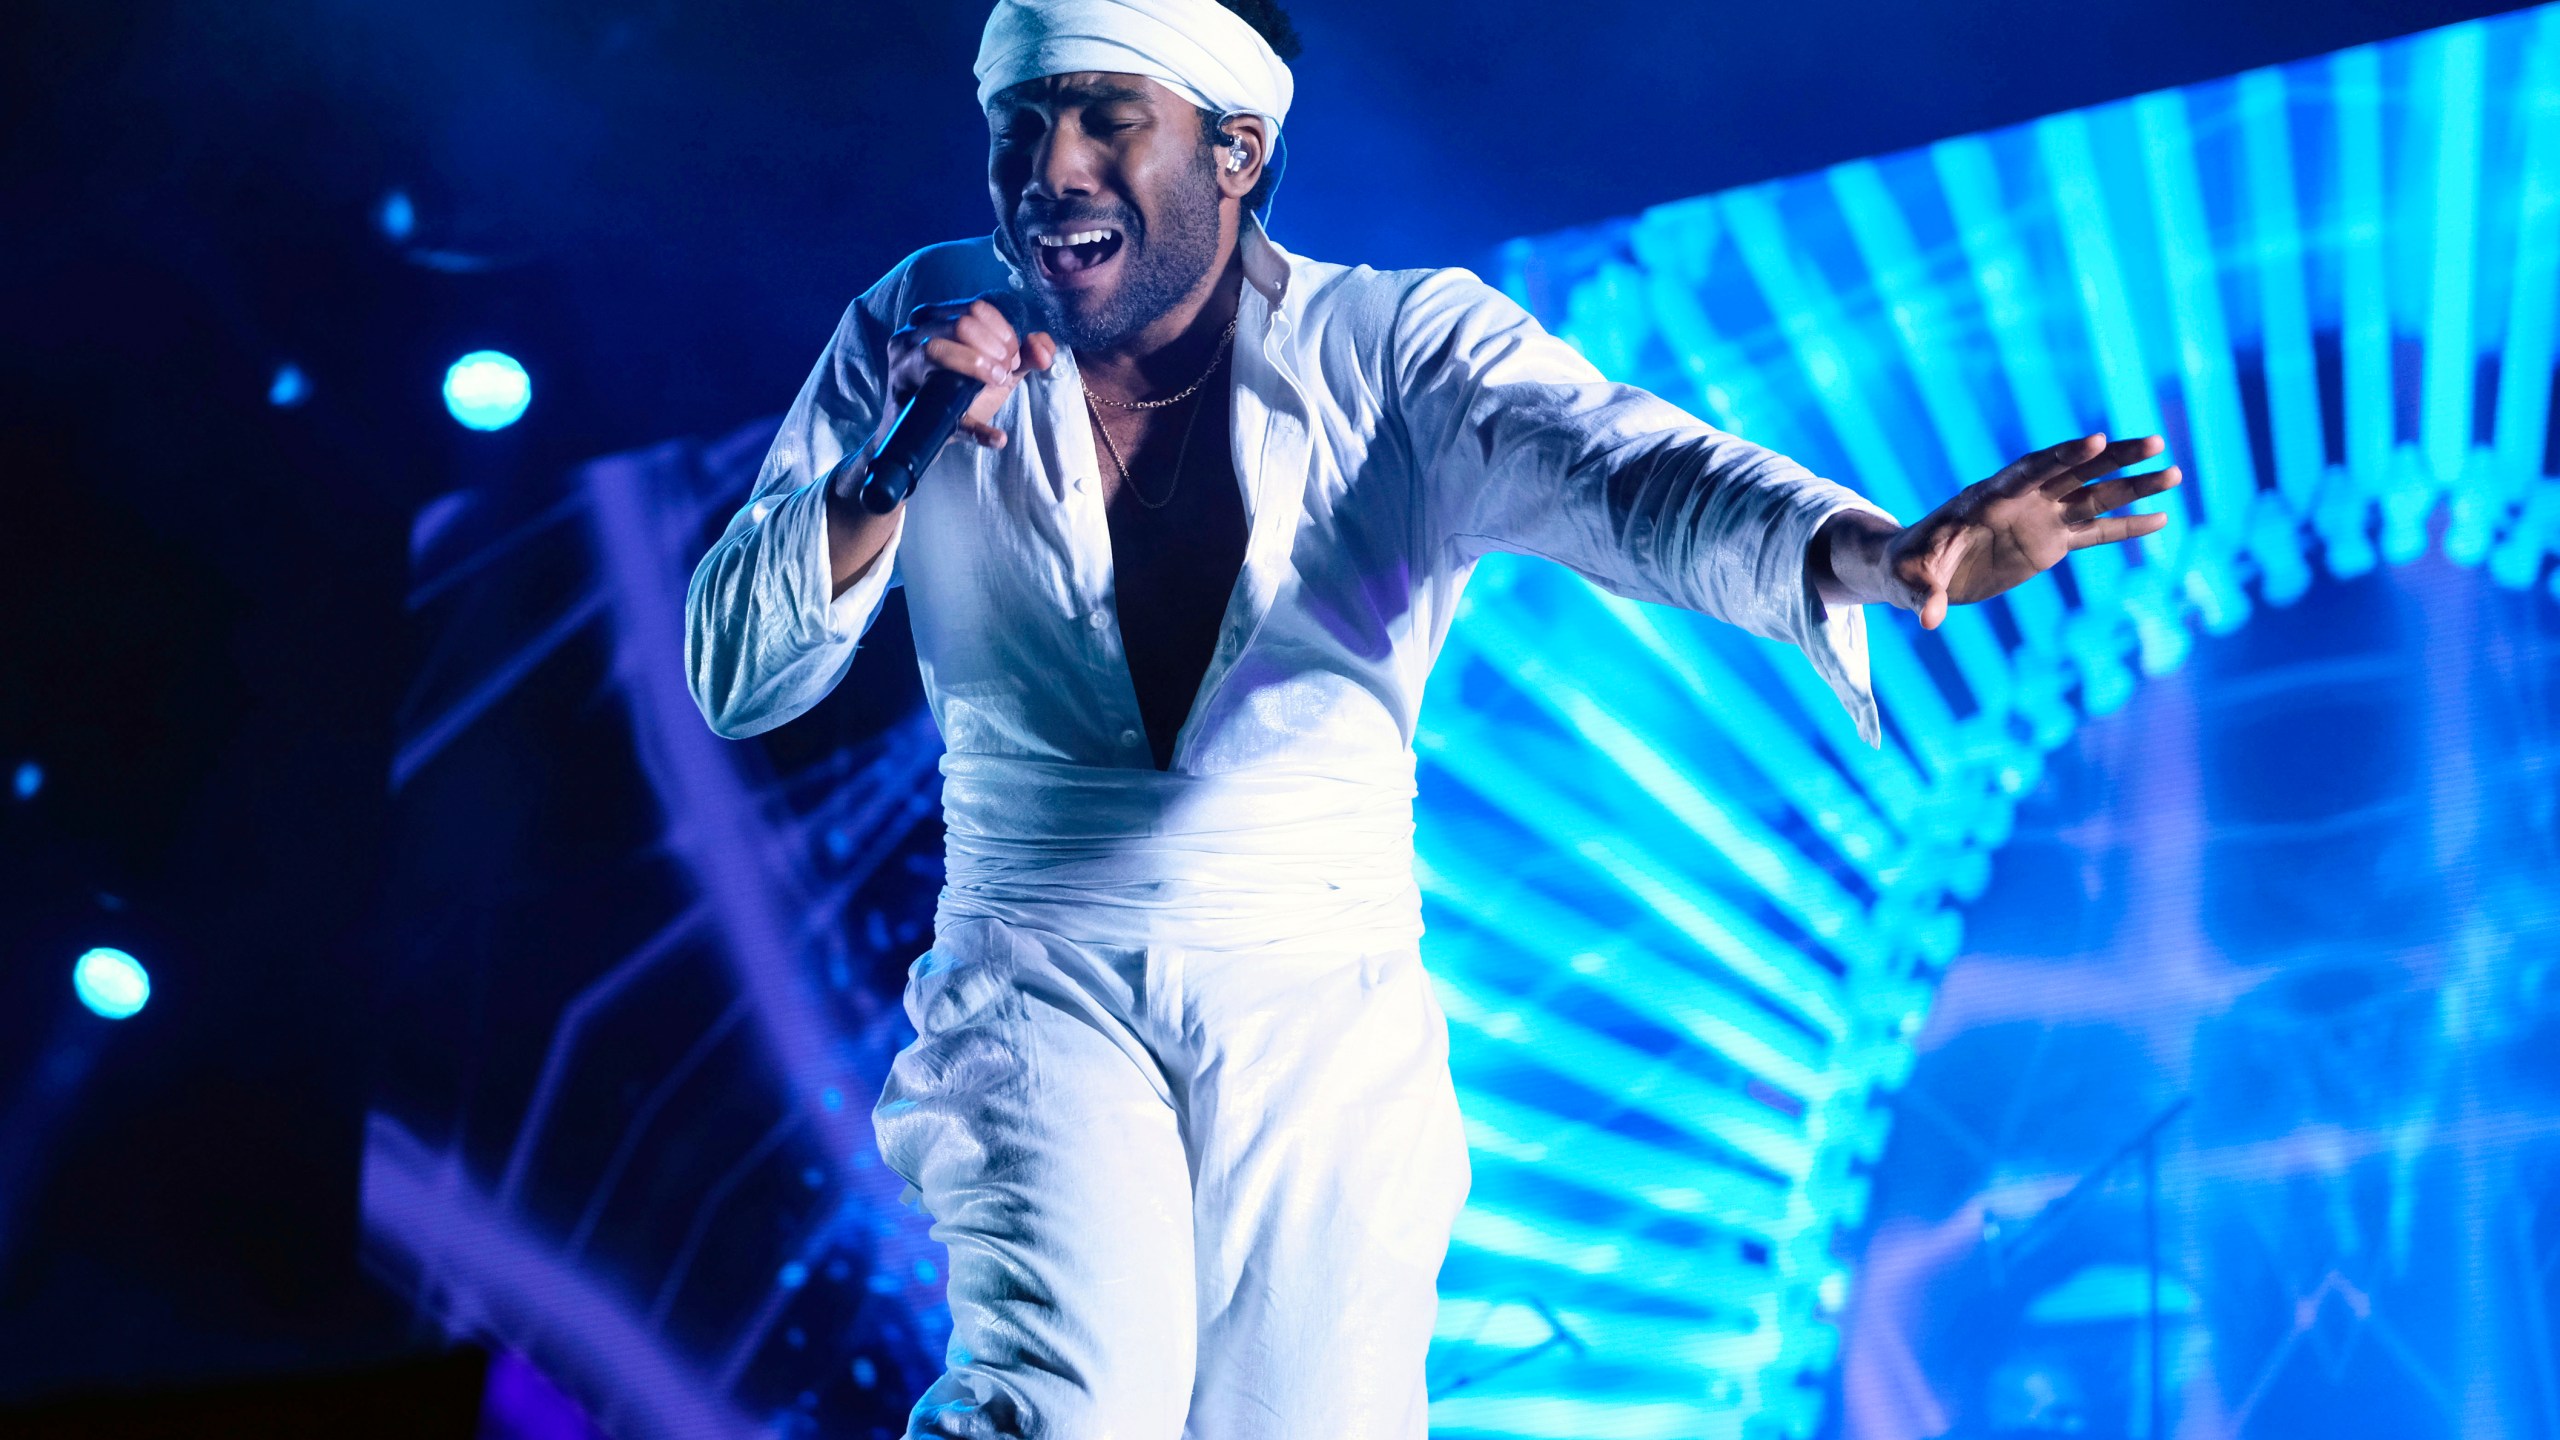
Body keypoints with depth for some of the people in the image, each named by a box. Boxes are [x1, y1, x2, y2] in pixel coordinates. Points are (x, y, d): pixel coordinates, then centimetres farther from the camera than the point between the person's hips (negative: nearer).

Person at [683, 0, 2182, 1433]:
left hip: (1328, 1015, 1)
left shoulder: (1405, 349, -5)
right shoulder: (924, 332, 0)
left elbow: (1616, 468, -24)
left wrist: (1864, 550, -44)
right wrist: (904, 456, -18)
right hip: (1040, 990, 0)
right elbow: (737, 677, -1)